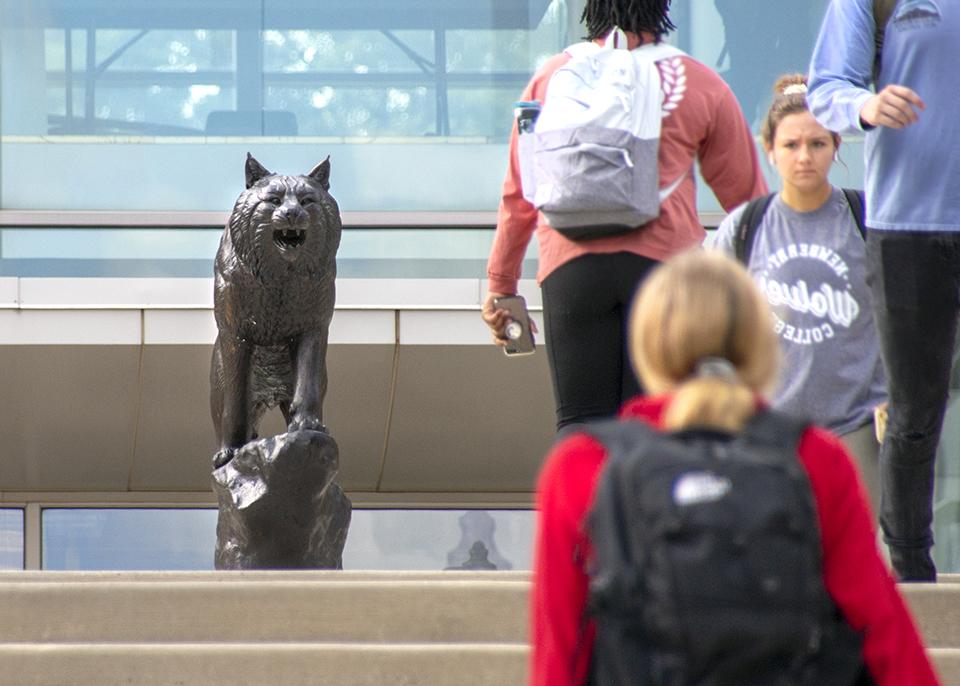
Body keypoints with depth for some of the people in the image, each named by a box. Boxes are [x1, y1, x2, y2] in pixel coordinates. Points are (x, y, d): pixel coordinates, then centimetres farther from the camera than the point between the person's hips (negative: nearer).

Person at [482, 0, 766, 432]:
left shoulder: (551, 77, 11)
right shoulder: (701, 85, 8)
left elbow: (518, 194, 15)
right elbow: (744, 193, 14)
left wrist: (501, 284, 23)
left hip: (570, 266, 1)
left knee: (581, 426, 3)